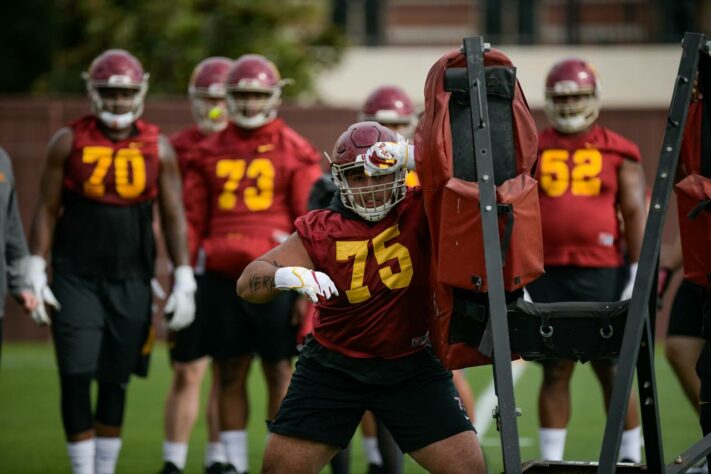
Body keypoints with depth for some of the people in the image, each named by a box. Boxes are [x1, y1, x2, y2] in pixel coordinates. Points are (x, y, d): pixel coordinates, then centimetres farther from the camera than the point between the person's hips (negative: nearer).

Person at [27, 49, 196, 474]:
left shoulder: (158, 148, 3)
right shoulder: (69, 142, -1)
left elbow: (174, 218, 5)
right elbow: (47, 210, 2)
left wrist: (184, 283, 1)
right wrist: (37, 274, -4)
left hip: (131, 282, 1)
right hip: (75, 278, -1)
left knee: (115, 382, 7)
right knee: (76, 378, -8)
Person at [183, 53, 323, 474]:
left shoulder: (295, 152, 2)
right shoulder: (211, 151, 11)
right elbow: (194, 218, 14)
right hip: (222, 277, 3)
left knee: (279, 371, 1)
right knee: (231, 373, 7)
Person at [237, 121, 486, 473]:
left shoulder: (418, 213, -12)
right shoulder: (321, 231, -10)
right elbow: (248, 282, -12)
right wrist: (285, 276, -33)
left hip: (411, 365, -1)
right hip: (333, 365, 1)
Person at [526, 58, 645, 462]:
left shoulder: (619, 153, 3)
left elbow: (636, 214, 2)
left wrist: (638, 276, -5)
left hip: (601, 275, -2)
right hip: (548, 274, 2)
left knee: (612, 371, 2)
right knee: (555, 371, 6)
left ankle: (631, 457, 12)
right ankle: (551, 460, 11)